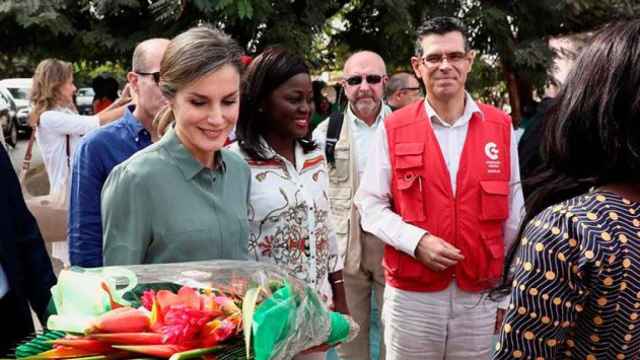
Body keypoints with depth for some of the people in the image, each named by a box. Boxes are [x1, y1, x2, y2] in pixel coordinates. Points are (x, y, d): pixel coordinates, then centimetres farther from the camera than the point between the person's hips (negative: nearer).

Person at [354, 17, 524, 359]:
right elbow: (371, 205, 0)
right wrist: (416, 240, -16)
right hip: (410, 296, -1)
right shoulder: (393, 129, -2)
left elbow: (512, 216, 6)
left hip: (480, 297, 1)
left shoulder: (501, 127, 2)